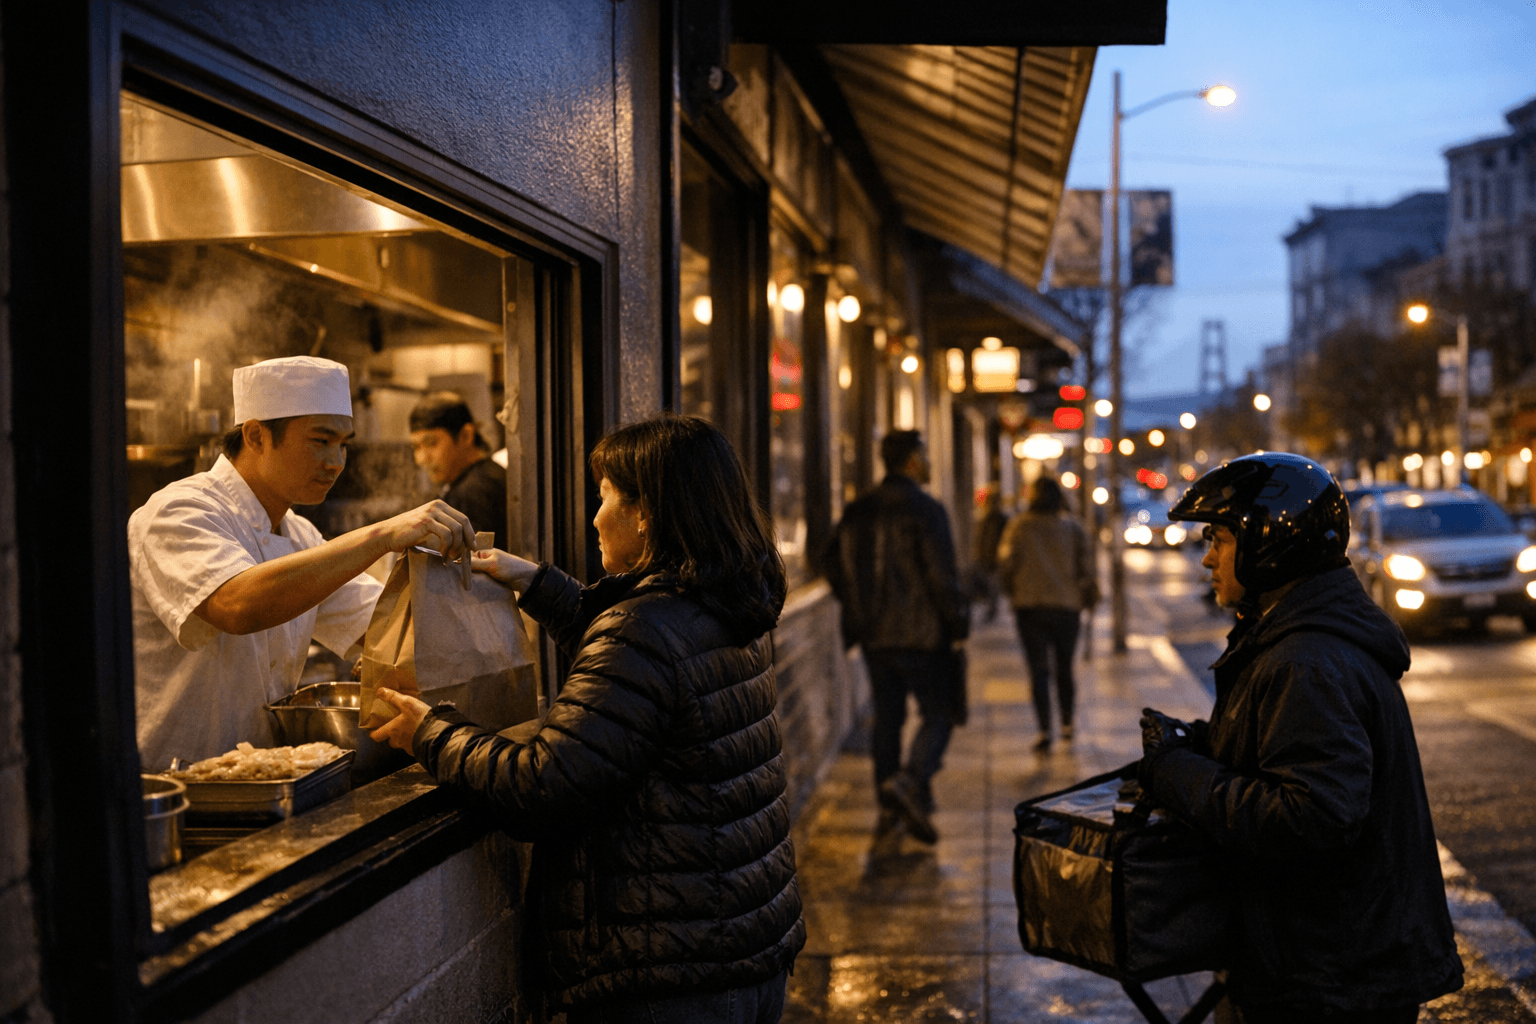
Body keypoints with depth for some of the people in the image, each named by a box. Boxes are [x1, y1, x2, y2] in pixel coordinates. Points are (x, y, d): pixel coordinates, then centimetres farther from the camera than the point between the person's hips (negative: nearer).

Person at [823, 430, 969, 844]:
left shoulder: (857, 512, 8)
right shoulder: (925, 510, -13)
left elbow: (833, 564, 14)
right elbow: (942, 574, -17)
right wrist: (958, 623, -6)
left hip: (874, 634, 6)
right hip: (922, 634, -6)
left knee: (887, 718, 14)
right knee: (938, 714, 4)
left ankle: (889, 807, 19)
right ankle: (911, 780, -17)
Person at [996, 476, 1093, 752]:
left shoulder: (1019, 525, -3)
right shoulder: (1072, 527, 3)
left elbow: (1005, 565, -5)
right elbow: (1085, 567, -1)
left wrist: (1013, 592, 11)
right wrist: (1079, 594, 14)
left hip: (1030, 605, -2)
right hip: (1067, 605, 2)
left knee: (1038, 670, -1)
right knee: (1065, 668, 16)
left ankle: (1045, 731, -8)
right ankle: (1067, 725, 22)